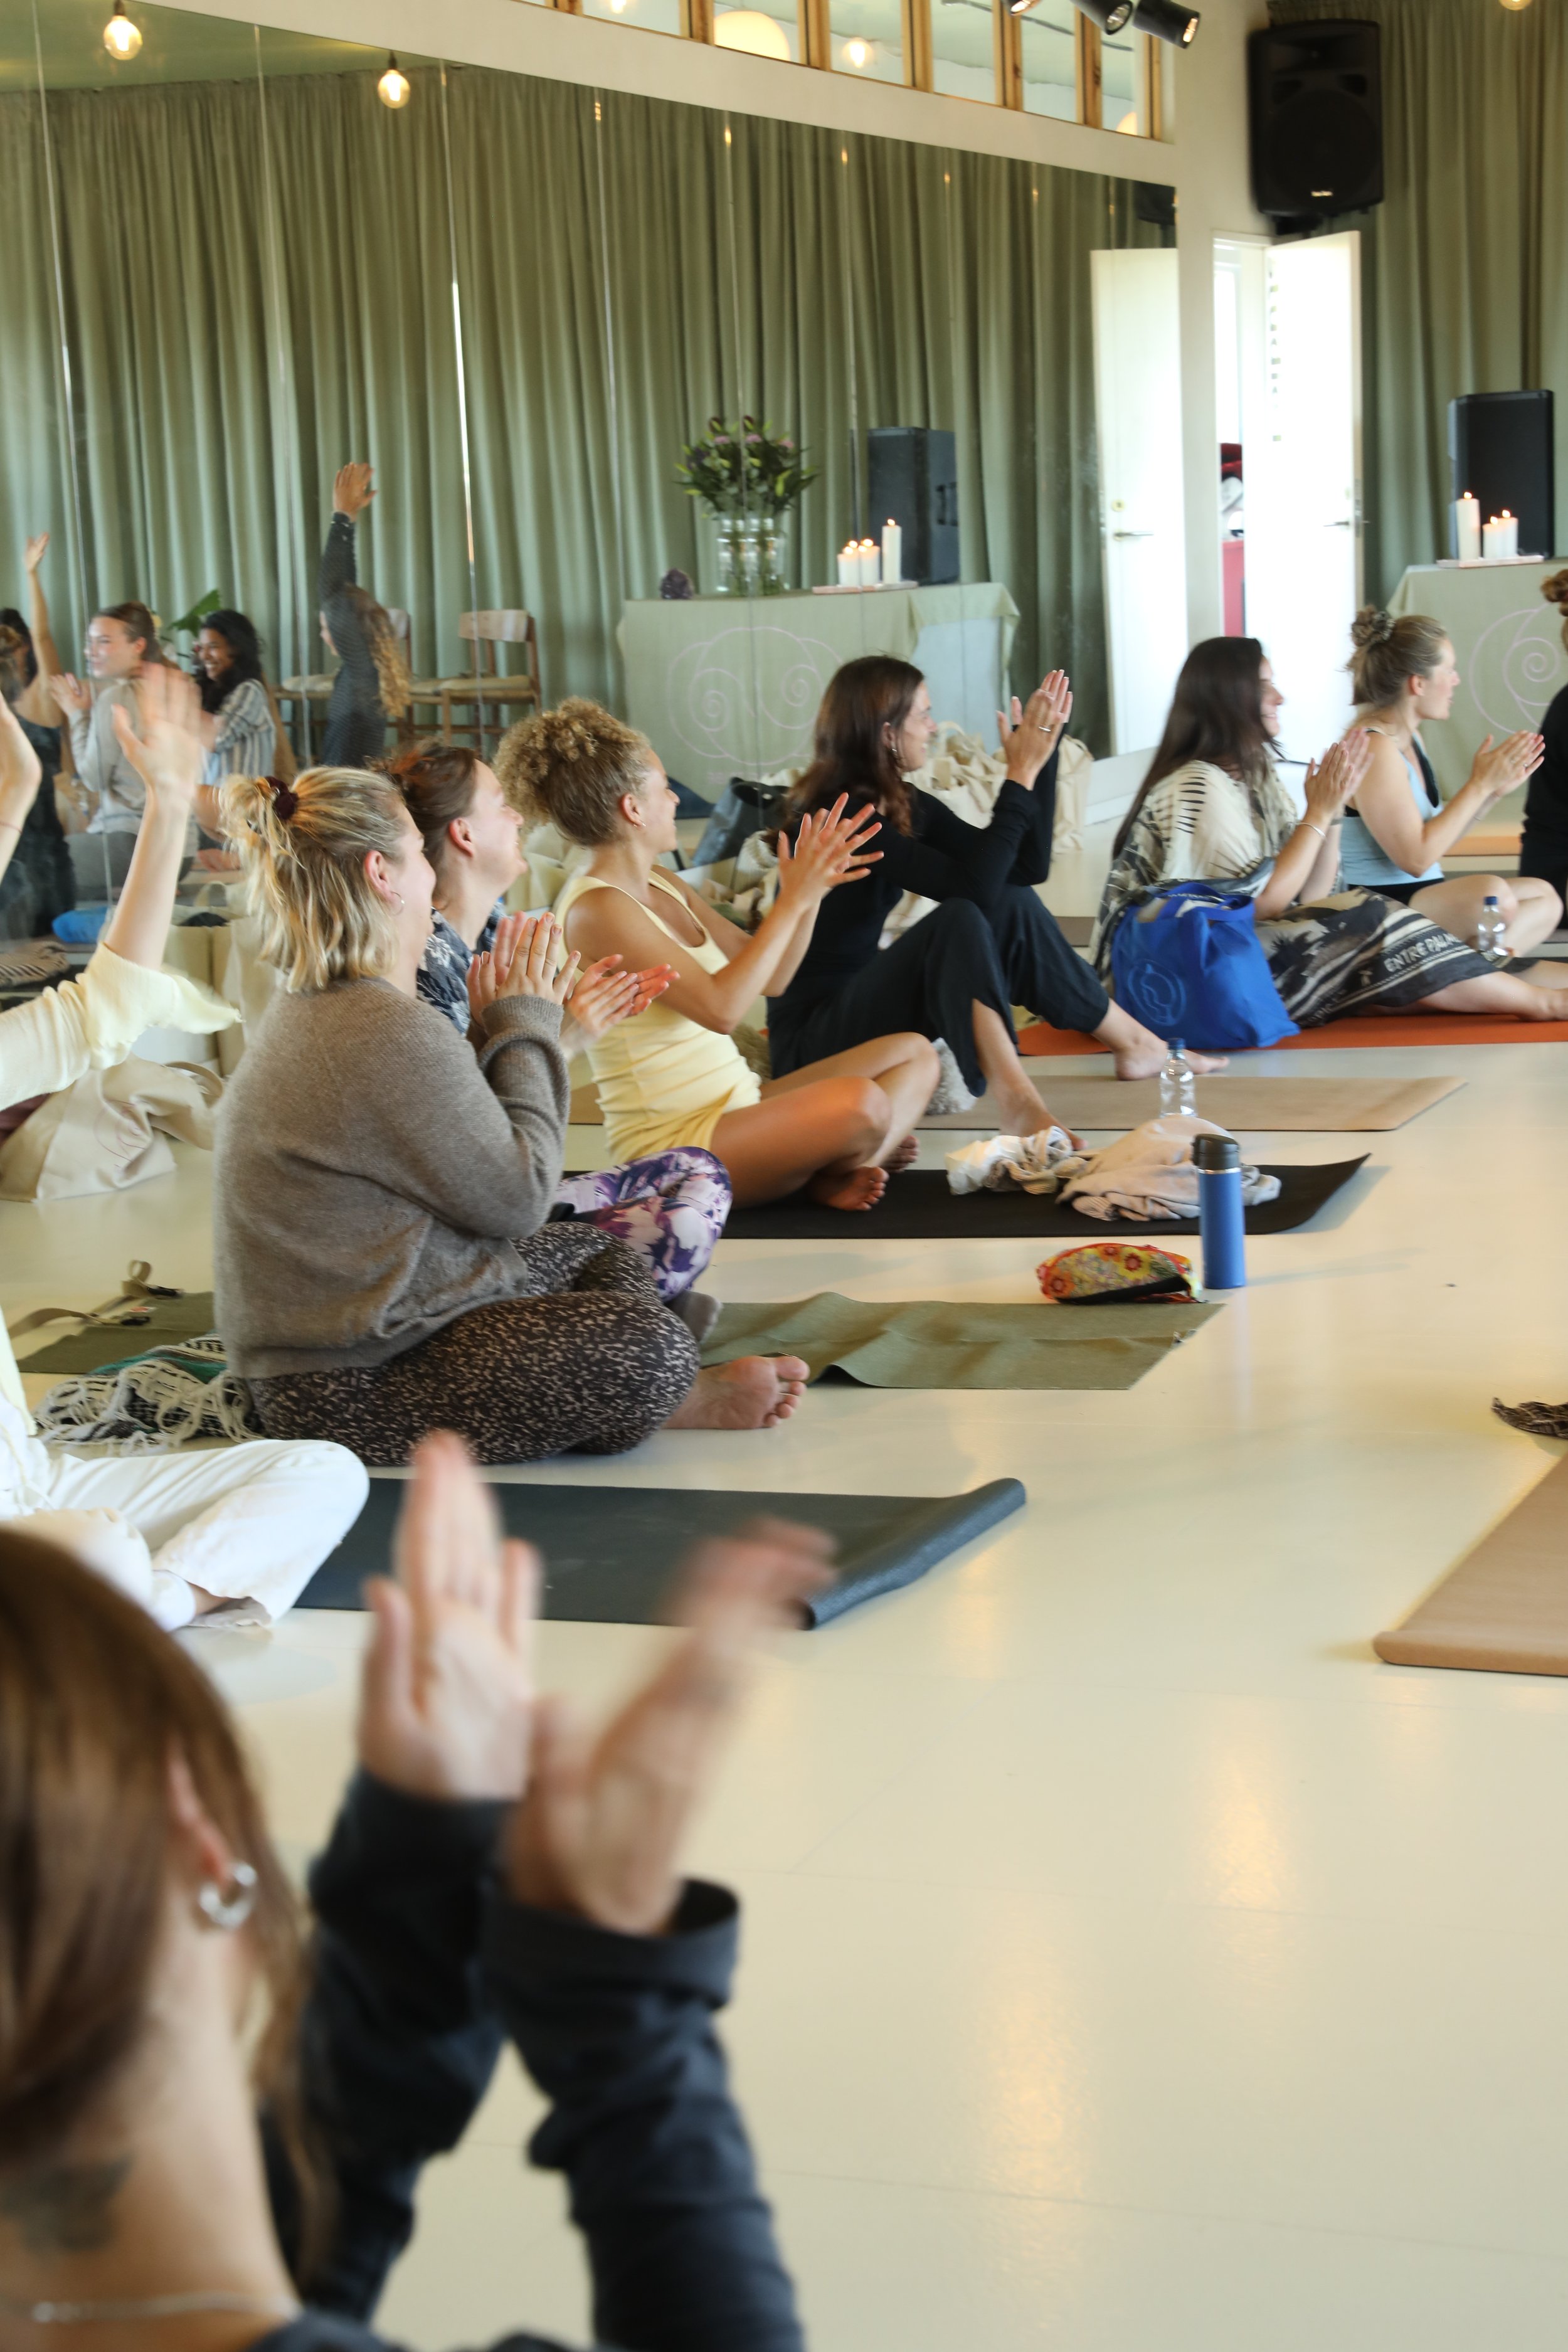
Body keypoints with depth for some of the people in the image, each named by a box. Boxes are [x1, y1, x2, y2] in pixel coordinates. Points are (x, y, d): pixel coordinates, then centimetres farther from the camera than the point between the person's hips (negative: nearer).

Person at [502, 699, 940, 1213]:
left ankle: (830, 1172, -8)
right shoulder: (597, 909, -17)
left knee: (914, 1054, 10)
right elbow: (720, 1008, -24)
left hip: (736, 1107, 10)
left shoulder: (662, 886, 12)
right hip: (672, 1139, -10)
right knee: (859, 1102, -31)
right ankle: (828, 1173, 0)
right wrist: (792, 902, -18)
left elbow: (768, 976, 17)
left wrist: (811, 890, 1)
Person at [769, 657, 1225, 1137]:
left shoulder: (906, 806, 8)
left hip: (869, 1004, 9)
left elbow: (1029, 867, 4)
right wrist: (1020, 776, -22)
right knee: (960, 920, -29)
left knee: (1014, 905, 0)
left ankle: (1135, 1043, 8)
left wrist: (1042, 752, -2)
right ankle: (1014, 1103, -39)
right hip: (813, 1037, -9)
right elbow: (972, 886, -27)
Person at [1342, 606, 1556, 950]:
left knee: (1543, 897, 6)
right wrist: (1480, 784, -14)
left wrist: (1493, 791, 6)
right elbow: (1416, 858, -22)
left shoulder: (1410, 739, 13)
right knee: (1493, 894, -31)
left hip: (1421, 896, 11)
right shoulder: (1375, 750, -17)